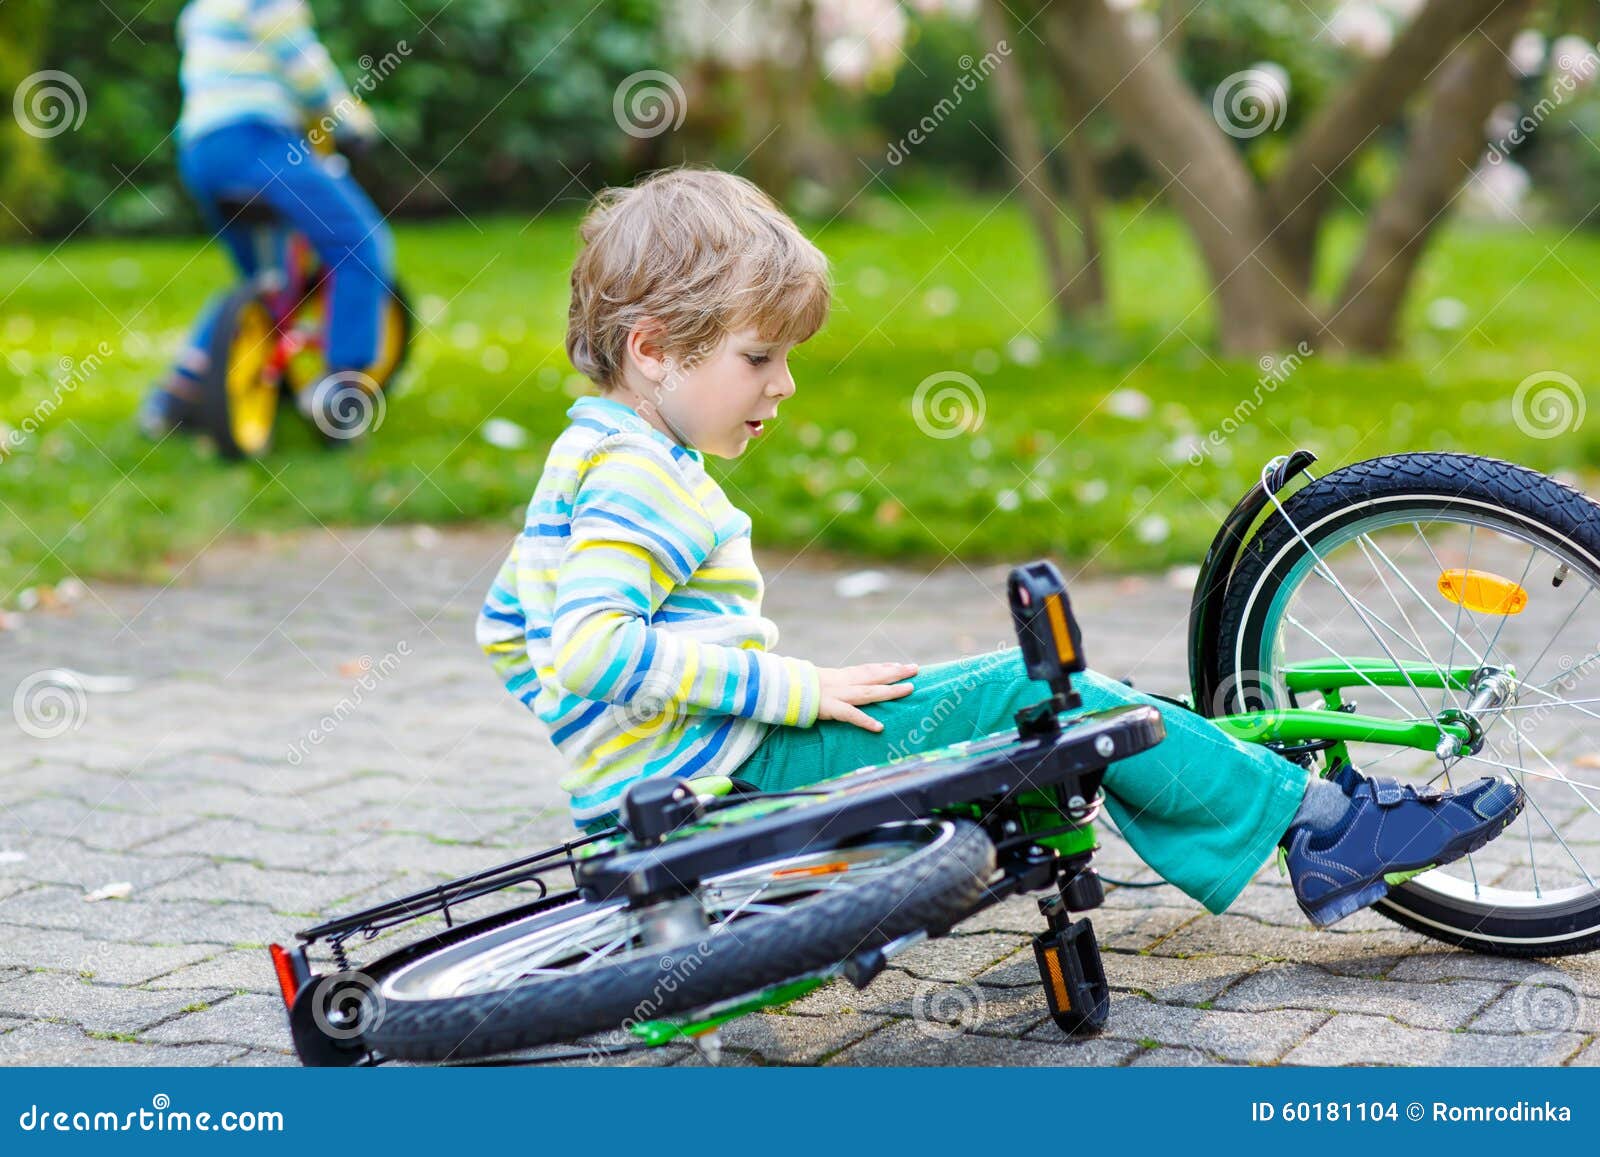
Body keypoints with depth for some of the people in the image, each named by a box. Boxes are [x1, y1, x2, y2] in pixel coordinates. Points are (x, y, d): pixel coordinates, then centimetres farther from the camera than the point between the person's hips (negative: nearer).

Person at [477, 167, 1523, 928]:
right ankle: (1319, 820, -1)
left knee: (1068, 709, 10)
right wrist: (790, 688, -27)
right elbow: (592, 645, -32)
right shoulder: (643, 477, -18)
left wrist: (601, 733, 24)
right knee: (1044, 690, -12)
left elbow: (509, 628, 22)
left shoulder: (591, 456, 15)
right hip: (730, 775, -11)